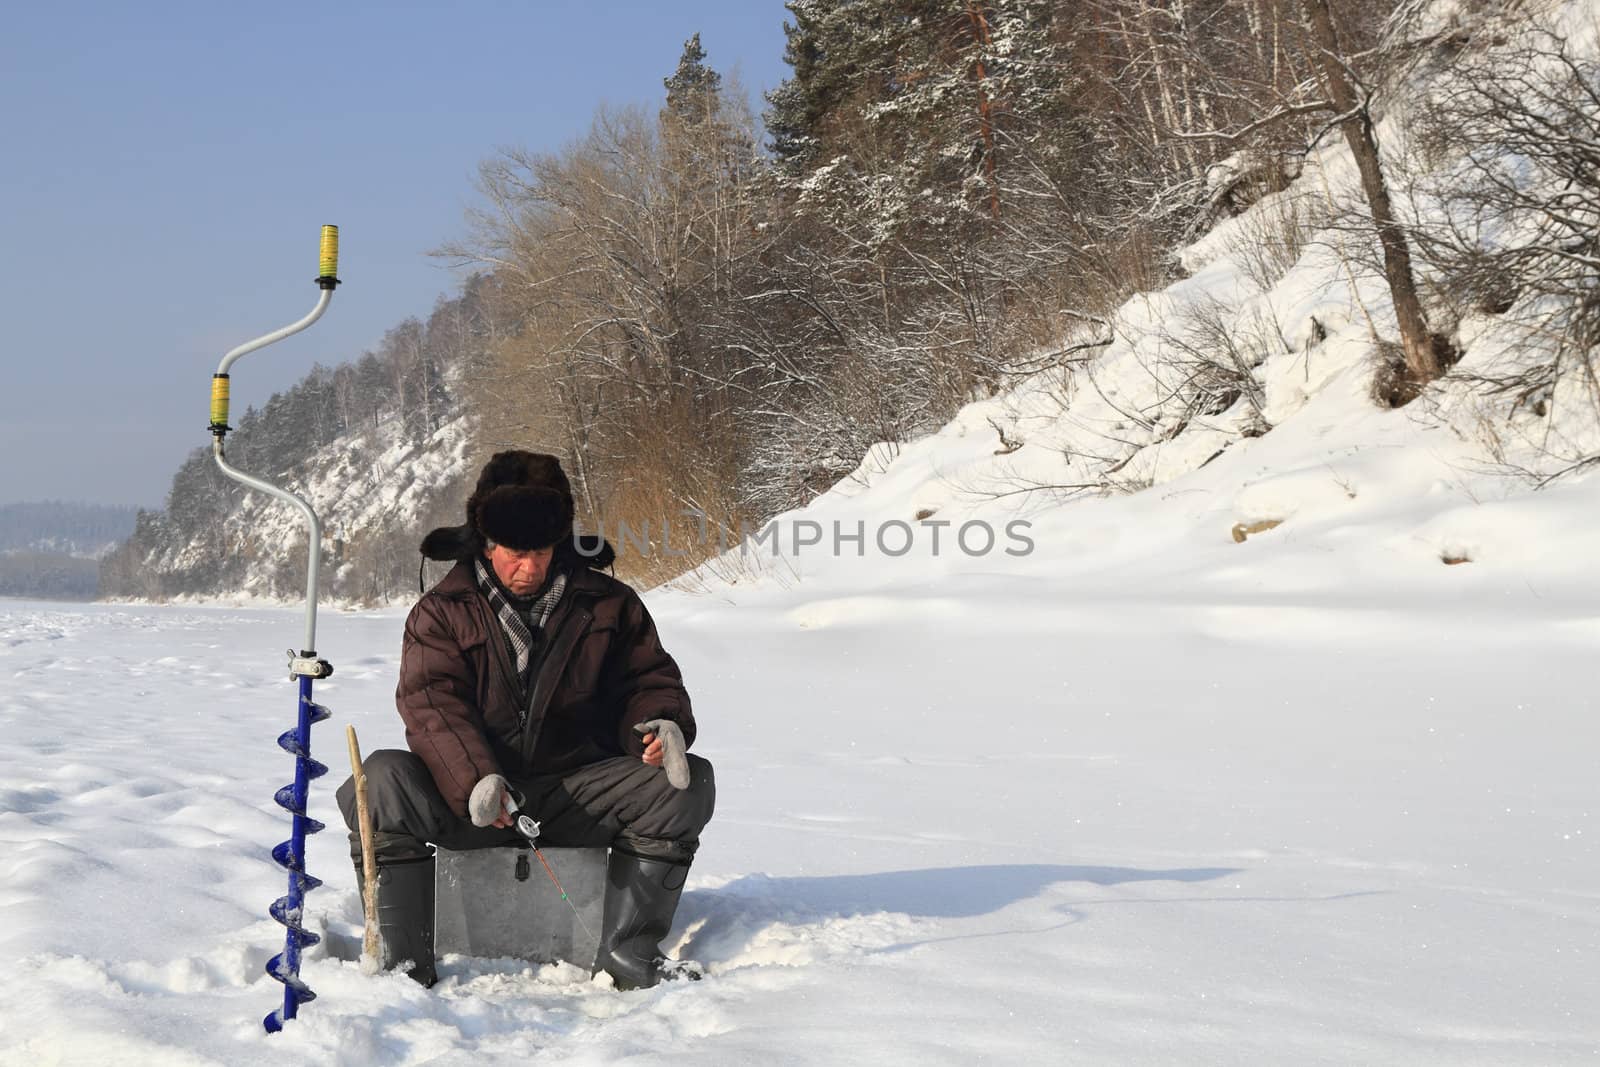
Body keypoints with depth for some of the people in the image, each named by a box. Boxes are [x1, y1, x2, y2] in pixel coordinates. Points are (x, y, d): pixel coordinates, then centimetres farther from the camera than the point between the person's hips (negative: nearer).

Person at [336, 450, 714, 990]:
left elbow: (649, 679, 12)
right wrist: (475, 780, -30)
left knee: (688, 782, -21)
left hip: (575, 792, 2)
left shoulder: (608, 604, 8)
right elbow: (432, 704, -11)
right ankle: (404, 963, -21)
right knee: (383, 779, -30)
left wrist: (663, 725, -14)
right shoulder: (441, 612, 2)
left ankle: (628, 957, -16)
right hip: (466, 795, -1)